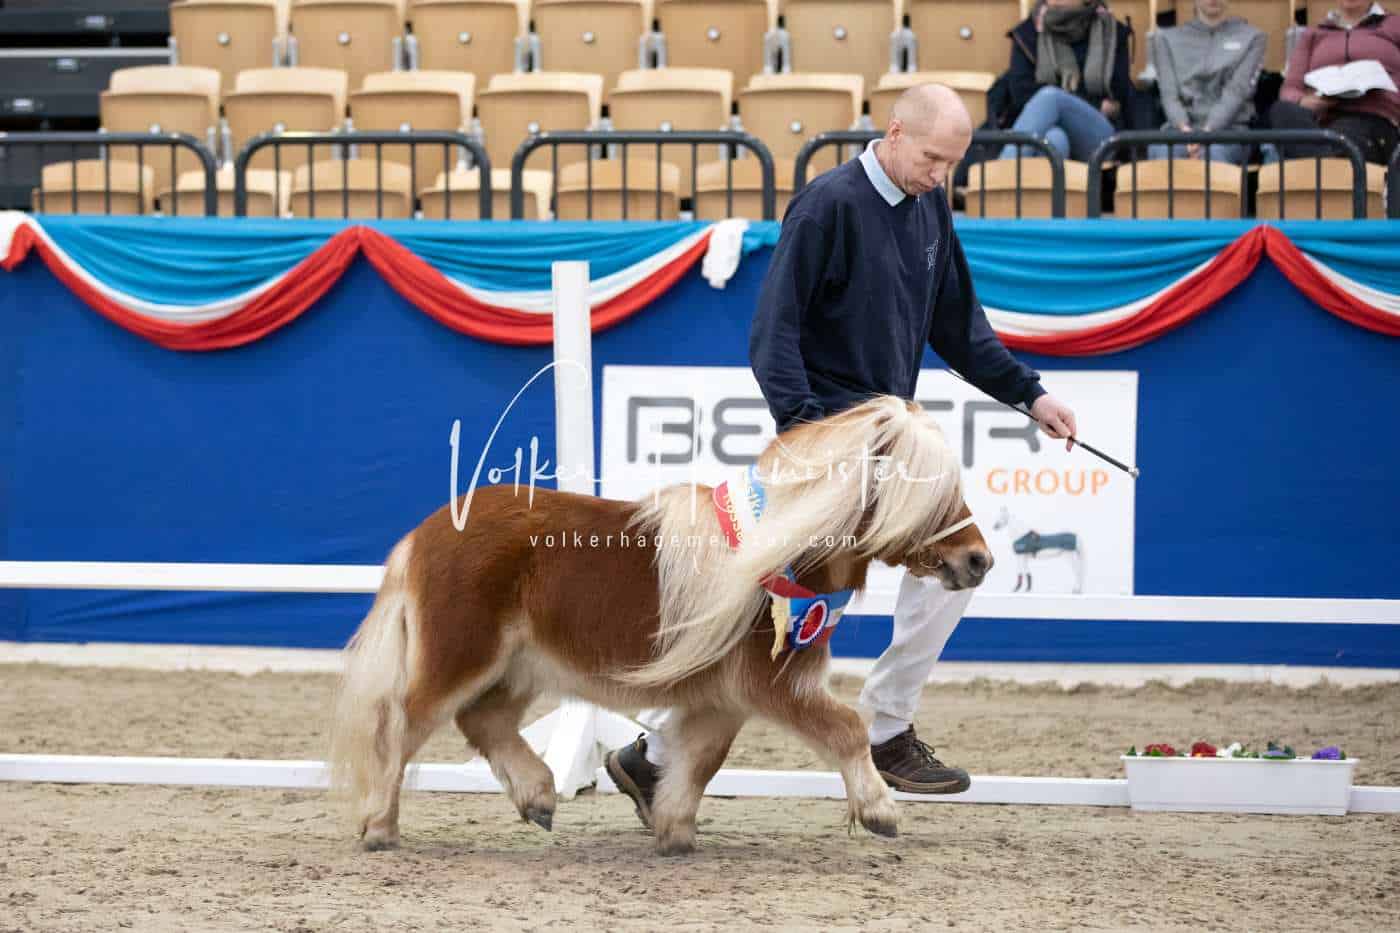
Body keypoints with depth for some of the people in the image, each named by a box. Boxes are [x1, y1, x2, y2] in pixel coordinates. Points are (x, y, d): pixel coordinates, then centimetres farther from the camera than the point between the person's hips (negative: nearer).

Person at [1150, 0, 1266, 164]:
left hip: (1228, 129, -1)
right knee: (1160, 152, -35)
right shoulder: (1168, 38, 18)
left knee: (1216, 155, -38)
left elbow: (1237, 92, -2)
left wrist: (1208, 131, -19)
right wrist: (1184, 128, -18)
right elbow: (1169, 93, 5)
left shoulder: (1252, 38, 13)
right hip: (1180, 128, 1)